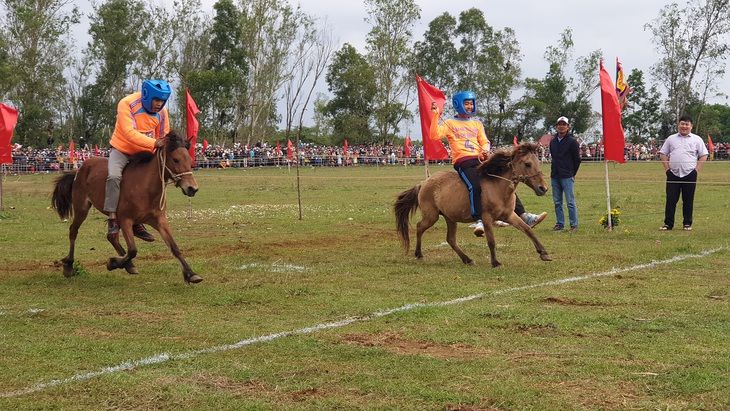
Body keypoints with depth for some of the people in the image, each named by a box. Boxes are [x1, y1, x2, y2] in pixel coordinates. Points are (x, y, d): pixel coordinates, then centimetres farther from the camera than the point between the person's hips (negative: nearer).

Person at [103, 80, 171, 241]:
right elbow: (129, 133, -34)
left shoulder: (162, 112, -7)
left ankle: (137, 222, 10)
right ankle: (113, 219, -22)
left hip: (144, 152, 5)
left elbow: (163, 137, 3)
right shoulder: (126, 104, -23)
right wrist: (154, 143, -45)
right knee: (114, 176, -30)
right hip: (121, 149, -5)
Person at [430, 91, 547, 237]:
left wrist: (485, 150, -2)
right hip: (463, 162, -6)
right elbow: (434, 135, -6)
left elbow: (484, 142, 21)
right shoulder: (450, 123, 8)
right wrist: (435, 115, -12)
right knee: (475, 186, -33)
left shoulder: (477, 124, 24)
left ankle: (524, 216, -5)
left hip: (480, 160, 6)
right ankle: (478, 221, -37)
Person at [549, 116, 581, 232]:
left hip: (567, 177, -6)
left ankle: (574, 225, 2)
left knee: (570, 202, -5)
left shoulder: (572, 142, -5)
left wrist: (572, 173, 3)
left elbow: (577, 159, -1)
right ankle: (560, 224, 16)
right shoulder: (553, 142, 11)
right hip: (555, 177, 6)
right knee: (557, 202, 9)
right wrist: (554, 171, 14)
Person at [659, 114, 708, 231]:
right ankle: (668, 224, 3)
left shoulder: (697, 139, 6)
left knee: (688, 200, 4)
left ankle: (687, 223, 12)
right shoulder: (671, 139, 11)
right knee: (671, 199, -1)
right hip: (673, 174, 1)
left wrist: (696, 170, -4)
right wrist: (667, 168, 2)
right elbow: (663, 154, 12)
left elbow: (703, 156, 4)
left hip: (689, 174, -1)